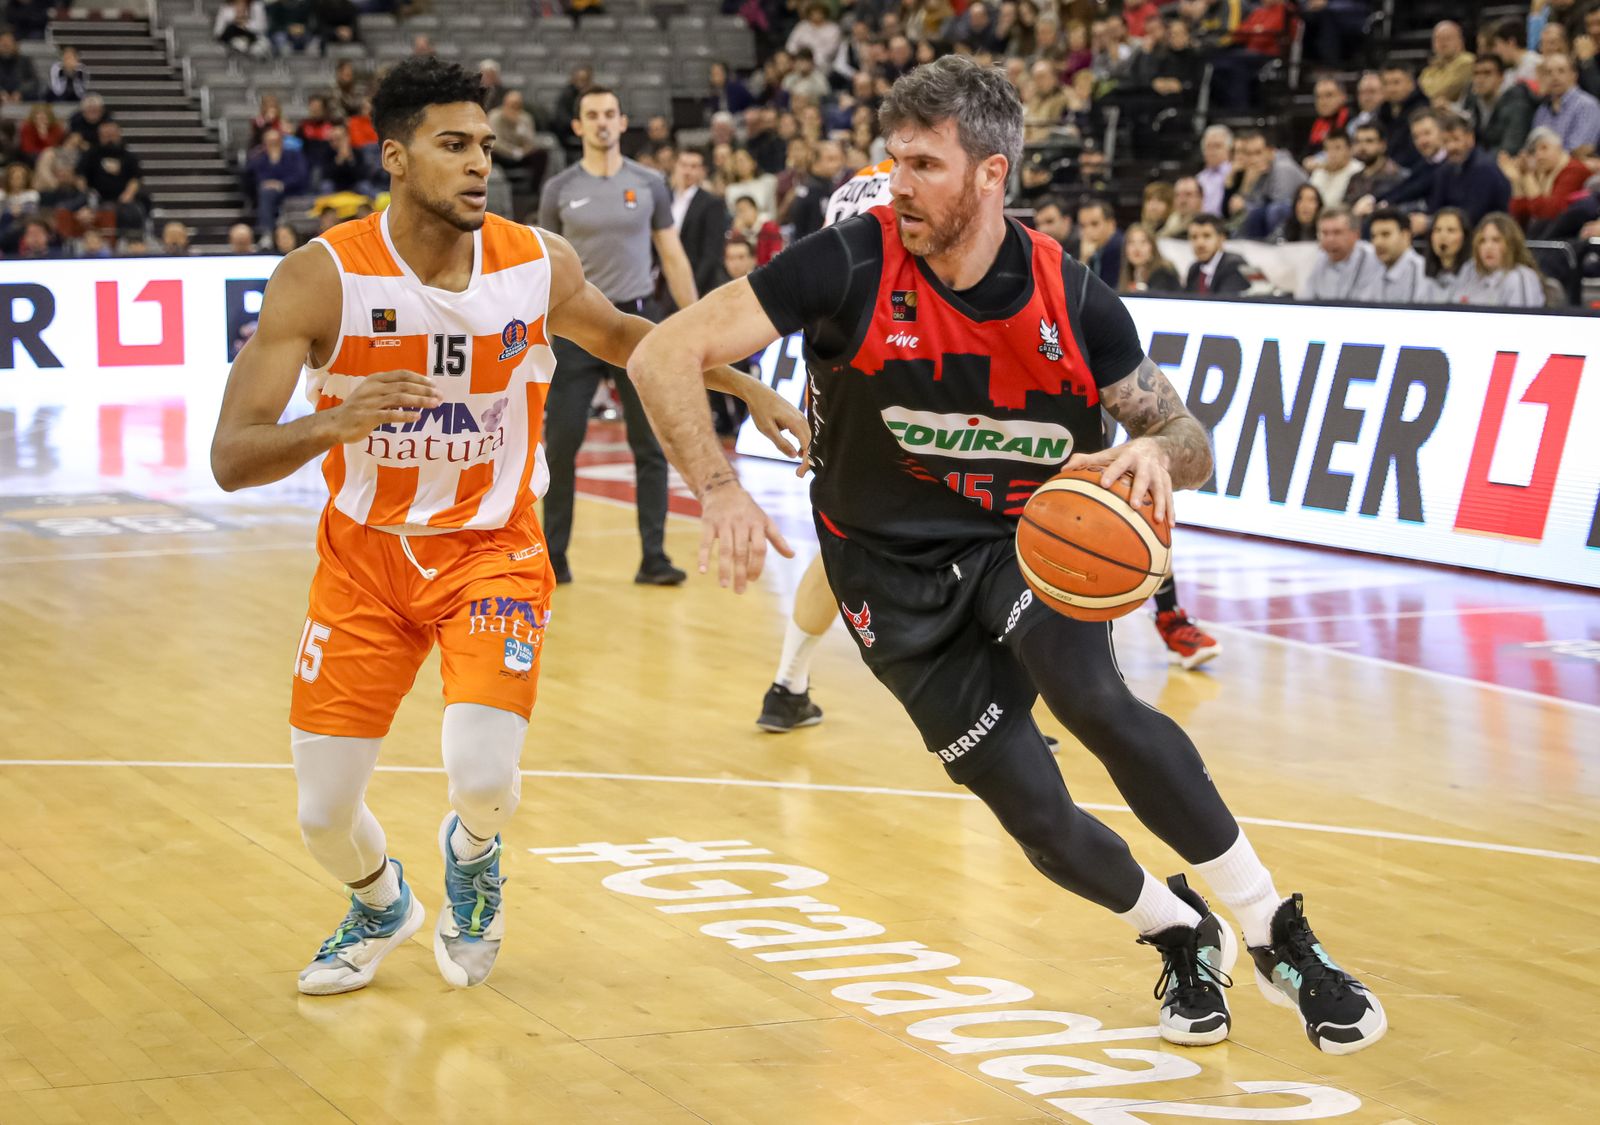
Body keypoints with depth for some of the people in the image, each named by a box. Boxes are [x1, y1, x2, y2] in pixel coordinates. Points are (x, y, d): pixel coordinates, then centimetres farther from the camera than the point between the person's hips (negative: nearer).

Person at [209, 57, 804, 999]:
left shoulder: (539, 266, -11)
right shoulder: (322, 277, -20)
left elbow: (618, 335, 14)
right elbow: (231, 459, -25)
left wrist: (744, 384, 7)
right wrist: (335, 425, -44)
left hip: (493, 546, 0)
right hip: (367, 553, 0)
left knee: (483, 775, -21)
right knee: (325, 816, 2)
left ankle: (471, 853, 19)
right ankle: (382, 908, 40)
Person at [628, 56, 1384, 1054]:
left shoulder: (1072, 297, -11)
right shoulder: (853, 265, -18)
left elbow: (1192, 444, -3)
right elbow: (665, 354, -18)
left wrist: (1158, 454, -27)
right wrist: (720, 489, -32)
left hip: (1027, 541, 0)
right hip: (899, 575, 0)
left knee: (1095, 701, -31)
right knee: (1042, 822, -6)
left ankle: (1278, 937, -15)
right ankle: (1182, 936, 27)